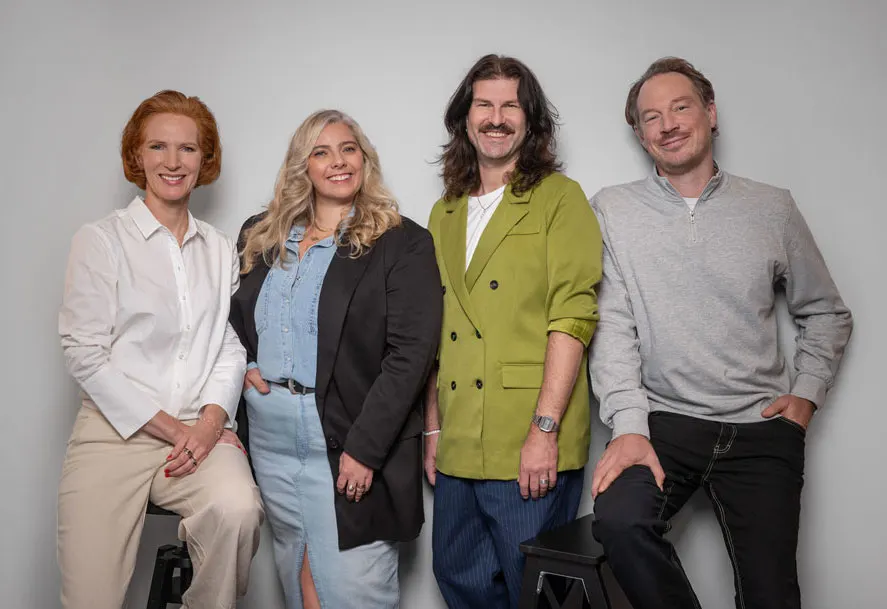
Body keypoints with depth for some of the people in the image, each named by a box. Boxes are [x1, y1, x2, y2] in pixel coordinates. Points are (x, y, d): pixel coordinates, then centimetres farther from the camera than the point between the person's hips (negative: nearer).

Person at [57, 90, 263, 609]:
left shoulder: (221, 249, 14)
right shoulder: (101, 240, 3)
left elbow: (231, 345, 10)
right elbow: (85, 353, -4)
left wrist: (211, 419, -9)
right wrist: (170, 427, -9)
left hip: (202, 430, 2)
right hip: (115, 431, -2)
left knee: (237, 509, -29)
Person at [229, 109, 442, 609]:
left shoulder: (403, 244, -5)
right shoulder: (262, 238, 11)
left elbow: (410, 355, -12)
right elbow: (229, 318, 23)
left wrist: (363, 448, -16)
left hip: (353, 444, -4)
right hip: (271, 441, 5)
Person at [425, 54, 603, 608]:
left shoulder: (559, 198, -2)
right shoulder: (445, 213, 15)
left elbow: (572, 318, -11)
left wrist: (544, 429, -17)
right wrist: (433, 428, 13)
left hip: (532, 449, -5)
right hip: (459, 448, 6)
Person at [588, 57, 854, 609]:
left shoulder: (772, 207, 7)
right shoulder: (614, 209, 2)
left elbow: (826, 314, 16)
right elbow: (613, 325, -5)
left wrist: (807, 393, 3)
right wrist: (628, 425, -15)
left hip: (762, 429, 2)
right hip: (663, 420, -1)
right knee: (618, 518, -28)